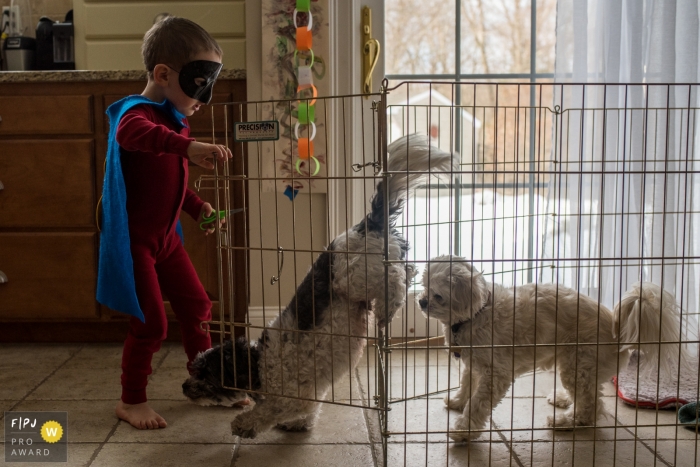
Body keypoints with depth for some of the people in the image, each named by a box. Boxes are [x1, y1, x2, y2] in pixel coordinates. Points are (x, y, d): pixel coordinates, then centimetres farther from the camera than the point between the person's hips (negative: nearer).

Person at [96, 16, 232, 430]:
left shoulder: (176, 122, 10)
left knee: (197, 306, 14)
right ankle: (132, 401, 15)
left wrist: (198, 207, 9)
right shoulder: (139, 113, -20)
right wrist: (188, 146, -60)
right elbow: (132, 133, -48)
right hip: (134, 240, -9)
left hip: (166, 237, 9)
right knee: (151, 323, -4)